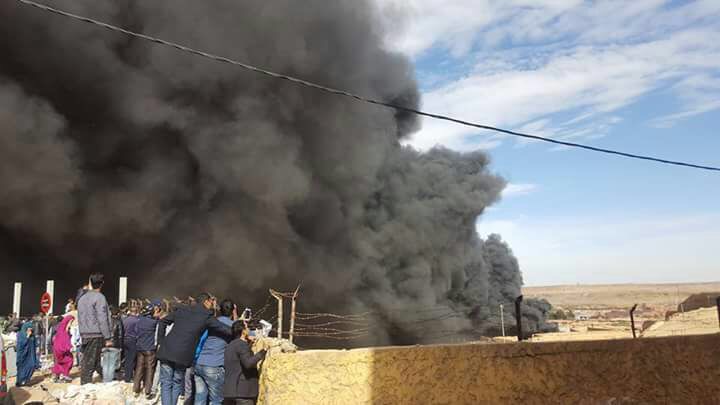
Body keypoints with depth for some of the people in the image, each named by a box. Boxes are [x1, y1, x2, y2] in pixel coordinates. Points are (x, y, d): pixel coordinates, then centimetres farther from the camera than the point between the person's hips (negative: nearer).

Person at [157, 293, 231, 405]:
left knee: (166, 384, 9)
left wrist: (162, 341, 21)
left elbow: (163, 322, 19)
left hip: (167, 351, 3)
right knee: (177, 384, 15)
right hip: (183, 355, -3)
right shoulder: (207, 316, 1)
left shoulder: (182, 309, 14)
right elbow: (229, 331, -4)